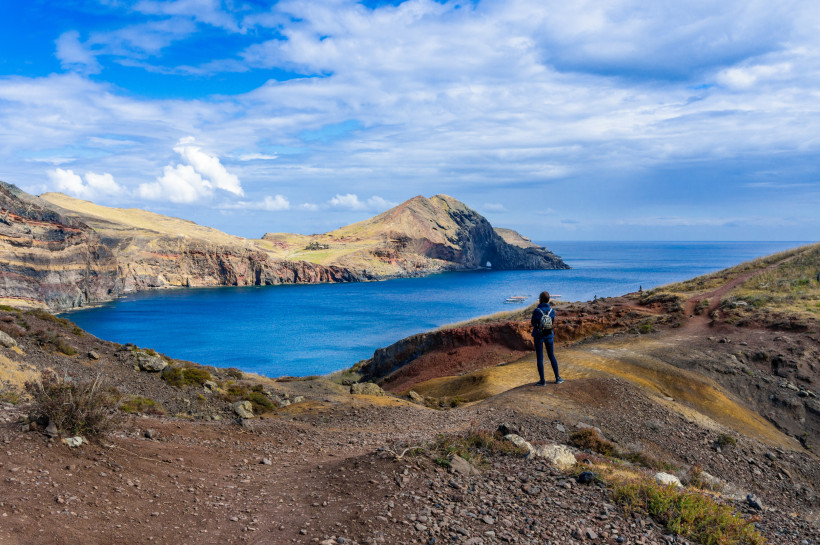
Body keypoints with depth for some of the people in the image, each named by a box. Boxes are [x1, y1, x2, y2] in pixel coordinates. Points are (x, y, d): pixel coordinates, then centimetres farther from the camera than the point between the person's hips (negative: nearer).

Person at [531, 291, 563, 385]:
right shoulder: (552, 310, -6)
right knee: (551, 356, 17)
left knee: (539, 358, 5)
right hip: (549, 335, 4)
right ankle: (557, 378, 22)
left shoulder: (537, 311, -17)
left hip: (538, 336, -4)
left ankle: (542, 380, 8)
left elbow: (533, 323, -4)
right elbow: (553, 324, 4)